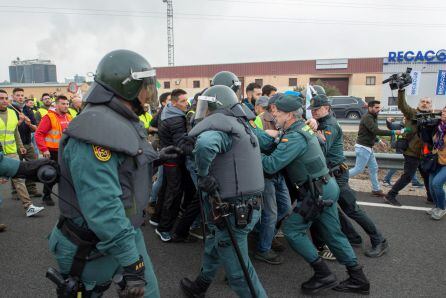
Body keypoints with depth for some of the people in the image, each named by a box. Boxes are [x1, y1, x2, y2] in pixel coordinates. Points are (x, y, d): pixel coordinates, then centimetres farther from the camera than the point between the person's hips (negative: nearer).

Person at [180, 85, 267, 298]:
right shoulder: (239, 125, 13)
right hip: (246, 206, 10)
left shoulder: (219, 122, -17)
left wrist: (203, 175, -22)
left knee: (238, 270, 7)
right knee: (213, 250, 29)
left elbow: (205, 144, -40)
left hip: (231, 211, -10)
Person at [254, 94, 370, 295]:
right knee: (333, 233, 17)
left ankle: (323, 275, 9)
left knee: (291, 229, 2)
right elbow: (270, 143, 3)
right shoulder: (300, 128, 9)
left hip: (317, 192, -9)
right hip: (327, 187, 9)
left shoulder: (295, 138, -21)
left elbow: (271, 165, -26)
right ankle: (358, 279, 27)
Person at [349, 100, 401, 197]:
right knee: (358, 169, -4)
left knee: (374, 168, 12)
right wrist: (394, 132, -28)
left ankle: (376, 190, 19)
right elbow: (376, 131, -29)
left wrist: (379, 141, 14)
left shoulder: (372, 117, 13)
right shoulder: (367, 118, -18)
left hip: (368, 148, 10)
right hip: (363, 147, -10)